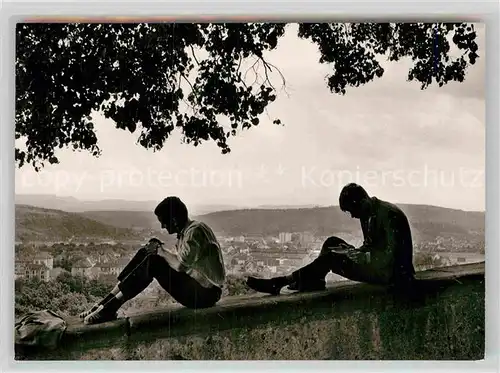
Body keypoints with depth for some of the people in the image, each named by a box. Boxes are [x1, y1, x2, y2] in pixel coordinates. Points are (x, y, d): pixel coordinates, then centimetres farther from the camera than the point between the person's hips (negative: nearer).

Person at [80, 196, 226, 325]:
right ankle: (107, 302, -5)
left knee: (152, 263, -21)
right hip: (194, 285, 10)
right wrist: (159, 249, -2)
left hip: (205, 293, -10)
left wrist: (161, 251, -14)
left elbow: (180, 265, -30)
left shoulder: (195, 231, -19)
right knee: (145, 254, 0)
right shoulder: (186, 231, 11)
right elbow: (179, 258, 14)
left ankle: (111, 306, -17)